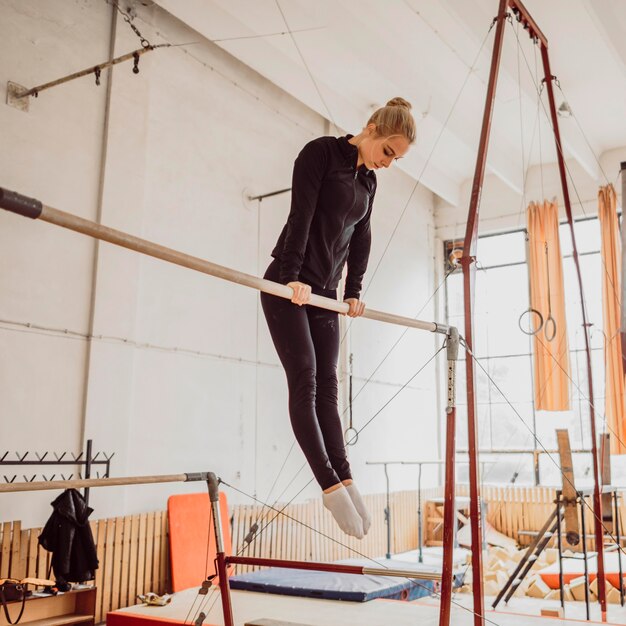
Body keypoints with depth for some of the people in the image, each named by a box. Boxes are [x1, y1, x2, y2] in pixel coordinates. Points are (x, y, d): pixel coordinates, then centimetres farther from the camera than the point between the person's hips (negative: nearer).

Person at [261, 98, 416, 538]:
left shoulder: (369, 180, 15)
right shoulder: (321, 153, -6)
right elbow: (301, 215, -15)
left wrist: (354, 291, 12)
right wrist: (294, 276, -21)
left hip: (325, 294, 7)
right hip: (288, 286, -7)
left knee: (327, 388, 1)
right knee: (304, 382, -11)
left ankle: (345, 479, -1)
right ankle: (331, 484, -13)